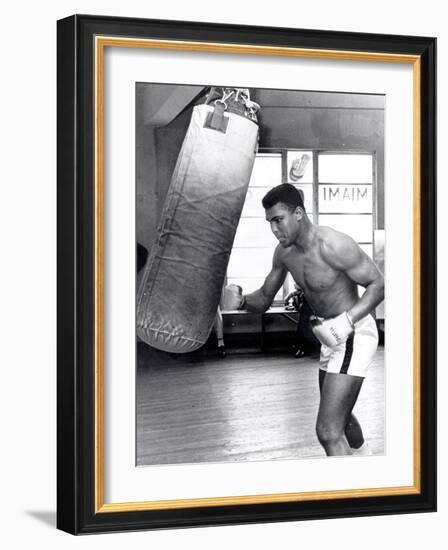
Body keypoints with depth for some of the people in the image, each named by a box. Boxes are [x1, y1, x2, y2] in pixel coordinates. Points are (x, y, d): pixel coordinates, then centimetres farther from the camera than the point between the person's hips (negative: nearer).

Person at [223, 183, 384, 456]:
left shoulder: (333, 245, -25)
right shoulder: (284, 252, -1)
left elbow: (378, 284, -21)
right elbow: (264, 299, 8)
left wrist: (347, 321, -34)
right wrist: (241, 300, -15)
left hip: (355, 334, -9)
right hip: (333, 336, 9)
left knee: (328, 431, -17)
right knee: (339, 416, 31)